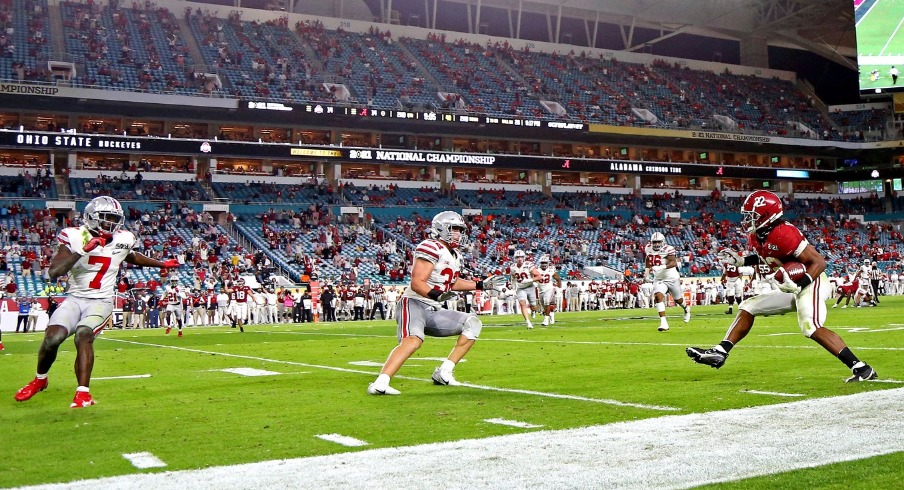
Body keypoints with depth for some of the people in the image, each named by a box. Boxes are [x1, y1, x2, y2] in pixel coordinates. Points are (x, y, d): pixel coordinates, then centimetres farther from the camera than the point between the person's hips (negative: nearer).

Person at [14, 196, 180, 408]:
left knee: (83, 335, -27)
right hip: (75, 299, 0)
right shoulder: (75, 237, -9)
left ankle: (83, 393, -29)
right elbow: (54, 272, -22)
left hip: (101, 302, 0)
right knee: (52, 338, -18)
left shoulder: (122, 240, 1)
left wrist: (161, 264, 34)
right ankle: (40, 379, 13)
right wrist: (83, 250, -30)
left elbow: (132, 257, 27)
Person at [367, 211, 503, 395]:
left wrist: (481, 285, 32)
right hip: (414, 304, -9)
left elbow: (453, 283, 36)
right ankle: (380, 383, -45)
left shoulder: (455, 255, 18)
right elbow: (417, 283, -20)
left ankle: (444, 372, 0)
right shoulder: (431, 248, -12)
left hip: (434, 311, 9)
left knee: (473, 323, 6)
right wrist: (435, 295, -36)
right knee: (413, 340, -35)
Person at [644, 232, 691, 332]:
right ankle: (663, 323, -23)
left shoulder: (668, 249, -21)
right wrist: (648, 269, 20)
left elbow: (674, 263, -32)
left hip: (672, 278, -3)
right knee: (658, 297, -22)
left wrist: (662, 267, -46)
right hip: (659, 279, 3)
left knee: (678, 299, 15)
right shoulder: (648, 249, -4)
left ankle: (686, 308, 52)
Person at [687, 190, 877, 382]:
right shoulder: (756, 236, 3)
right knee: (748, 308, 11)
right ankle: (719, 353, 11)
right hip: (793, 287, 10)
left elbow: (819, 262, -22)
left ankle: (861, 368, -24)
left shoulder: (783, 233, -25)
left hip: (811, 283, -10)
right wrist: (740, 261, 13)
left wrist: (798, 285, -33)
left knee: (811, 327, -29)